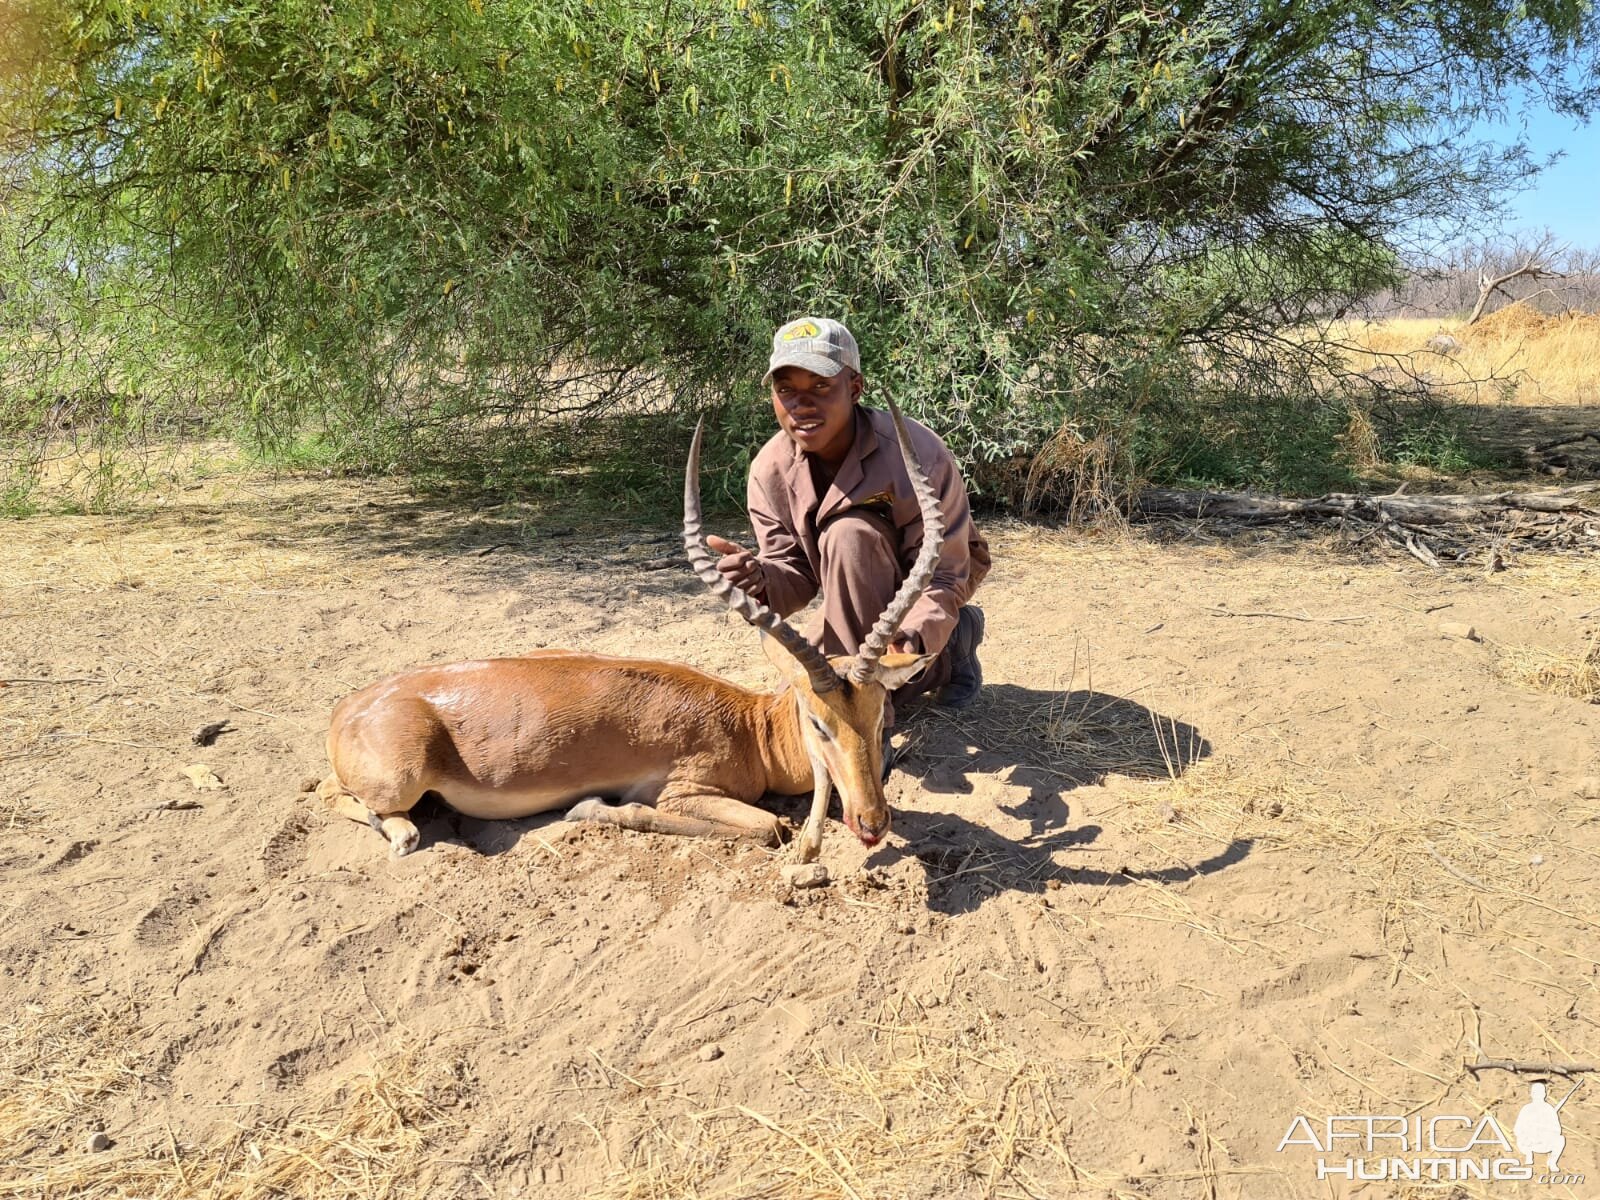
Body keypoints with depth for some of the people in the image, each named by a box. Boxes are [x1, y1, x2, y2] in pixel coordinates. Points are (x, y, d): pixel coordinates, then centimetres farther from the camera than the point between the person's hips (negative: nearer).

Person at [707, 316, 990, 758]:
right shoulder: (769, 470, -19)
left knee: (848, 534, -35)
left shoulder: (918, 455, -33)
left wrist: (914, 636, -52)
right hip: (862, 597, 6)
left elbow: (943, 576, -29)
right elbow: (798, 575, -15)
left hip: (933, 578, -6)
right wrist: (763, 579, -41)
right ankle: (951, 644, 16)